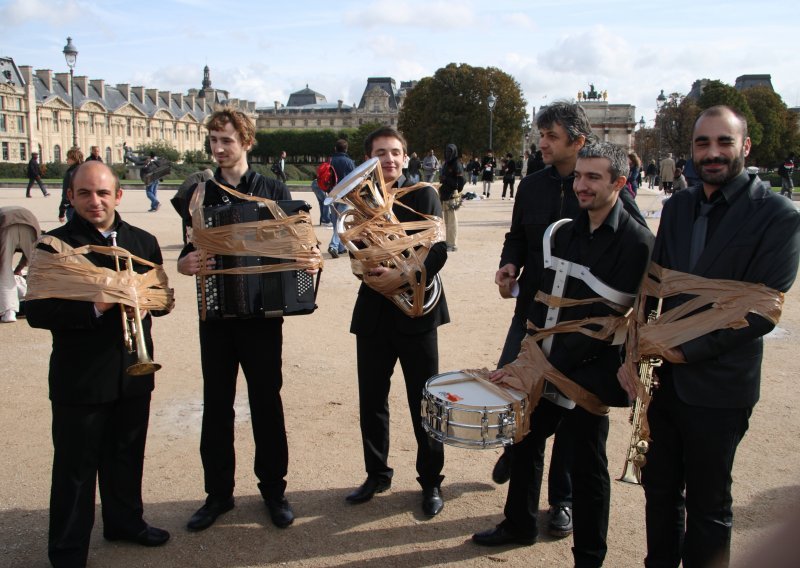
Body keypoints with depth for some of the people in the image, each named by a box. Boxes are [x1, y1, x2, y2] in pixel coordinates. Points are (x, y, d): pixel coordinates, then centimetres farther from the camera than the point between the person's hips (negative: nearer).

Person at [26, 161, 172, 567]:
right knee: (75, 469, 7)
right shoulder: (54, 244, -8)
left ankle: (124, 521, 42)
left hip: (133, 372, 5)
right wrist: (93, 308, -27)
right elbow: (36, 311, -13)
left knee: (127, 457, 21)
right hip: (79, 377, -4)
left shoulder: (143, 242, 6)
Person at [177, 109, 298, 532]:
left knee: (267, 403, 7)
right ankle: (218, 492, 24)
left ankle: (273, 489, 22)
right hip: (215, 313, 2)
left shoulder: (273, 191, 0)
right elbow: (187, 252, 3)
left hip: (262, 314, -2)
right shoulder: (198, 193, 5)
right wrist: (185, 263, -20)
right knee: (216, 405, 9)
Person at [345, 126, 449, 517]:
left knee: (423, 402, 6)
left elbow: (438, 250, -12)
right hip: (373, 312, 4)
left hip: (415, 310, -3)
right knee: (371, 400, 12)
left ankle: (431, 481, 23)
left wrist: (403, 275, -26)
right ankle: (377, 474, 32)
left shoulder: (422, 194, -3)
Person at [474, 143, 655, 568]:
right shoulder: (565, 233, 5)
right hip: (545, 367, 6)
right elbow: (545, 297, 8)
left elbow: (612, 320, -17)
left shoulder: (637, 243, -15)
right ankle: (519, 525, 41)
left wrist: (547, 366, -17)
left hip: (588, 375, -6)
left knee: (587, 468, 8)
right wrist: (529, 353, -3)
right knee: (525, 442, 19)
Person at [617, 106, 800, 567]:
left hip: (718, 386, -5)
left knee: (707, 504, 10)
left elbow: (760, 312, -15)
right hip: (663, 375, 5)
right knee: (660, 488, 19)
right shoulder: (678, 206, 6)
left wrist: (690, 350, -17)